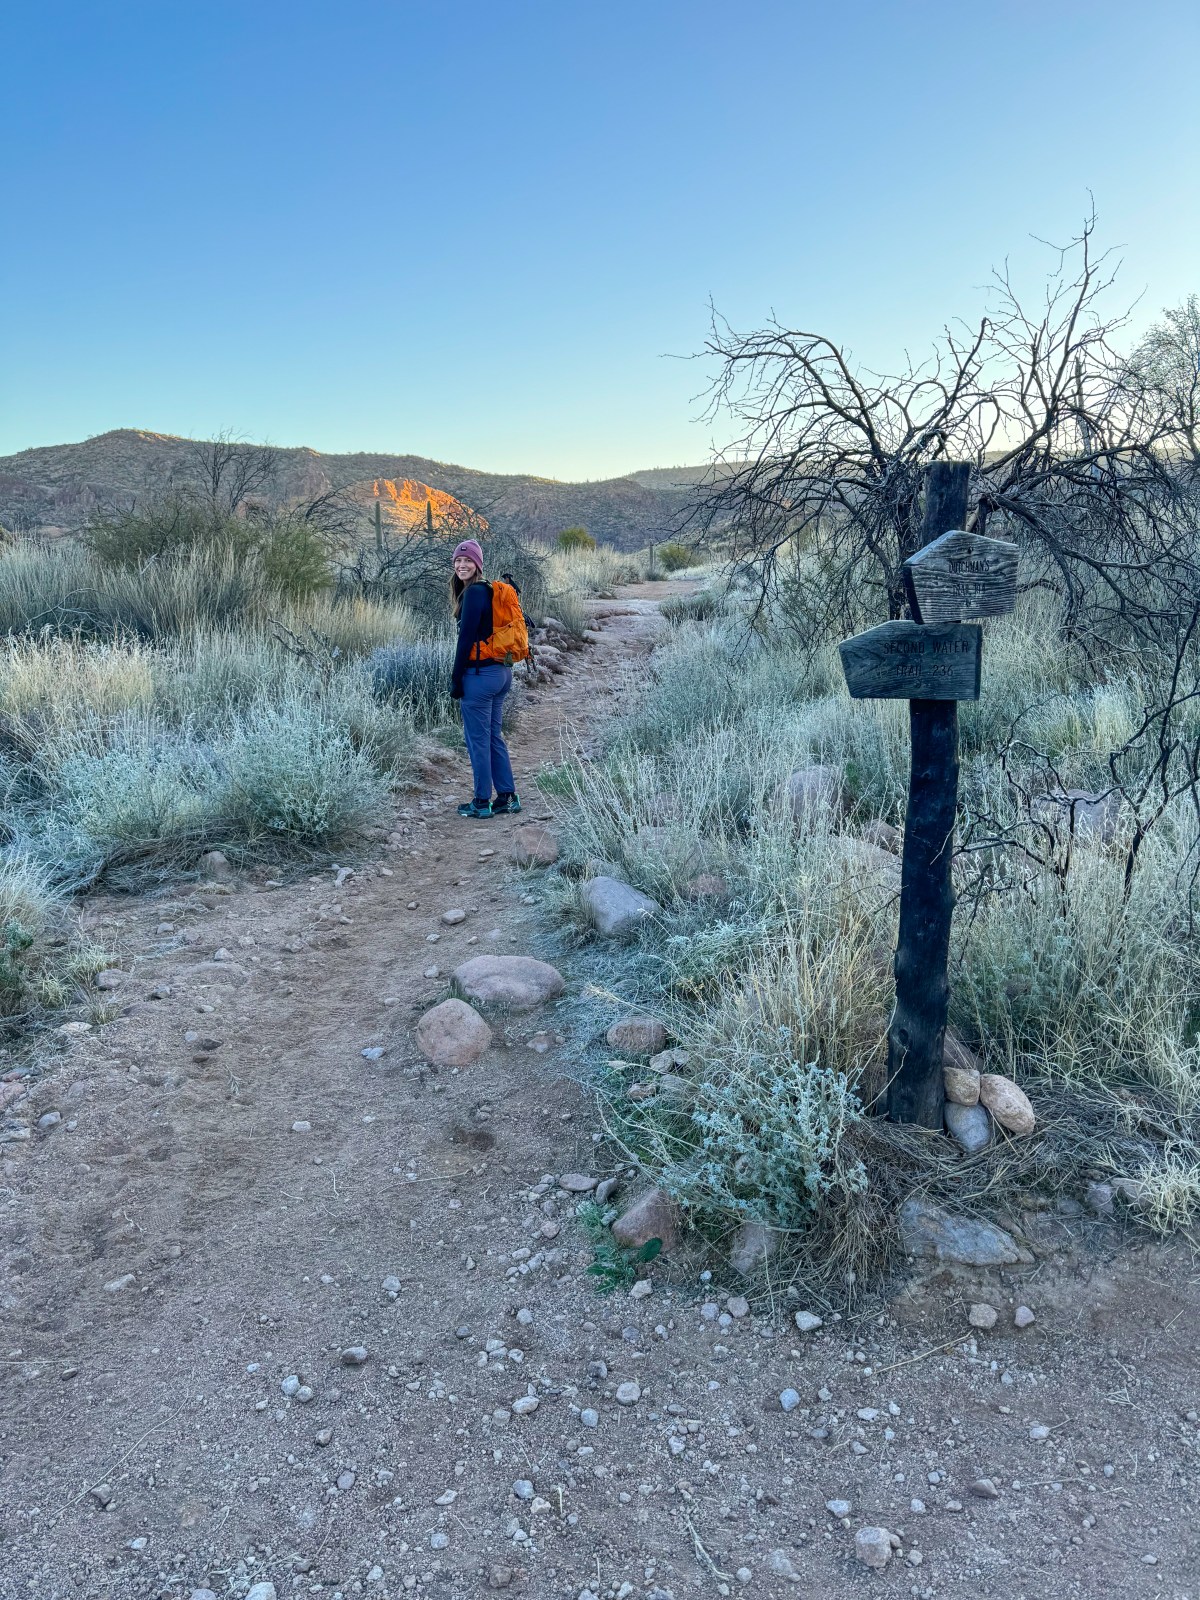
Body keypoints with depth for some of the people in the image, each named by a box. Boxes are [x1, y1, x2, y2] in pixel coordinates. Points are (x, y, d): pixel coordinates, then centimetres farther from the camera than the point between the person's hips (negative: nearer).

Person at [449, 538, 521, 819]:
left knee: (478, 739, 0)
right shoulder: (488, 590, 14)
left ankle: (482, 802, 8)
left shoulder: (474, 592, -14)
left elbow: (466, 638, -16)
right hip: (501, 672, 9)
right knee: (494, 736, 15)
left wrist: (456, 678, -11)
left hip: (480, 674, -9)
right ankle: (508, 796, 19)